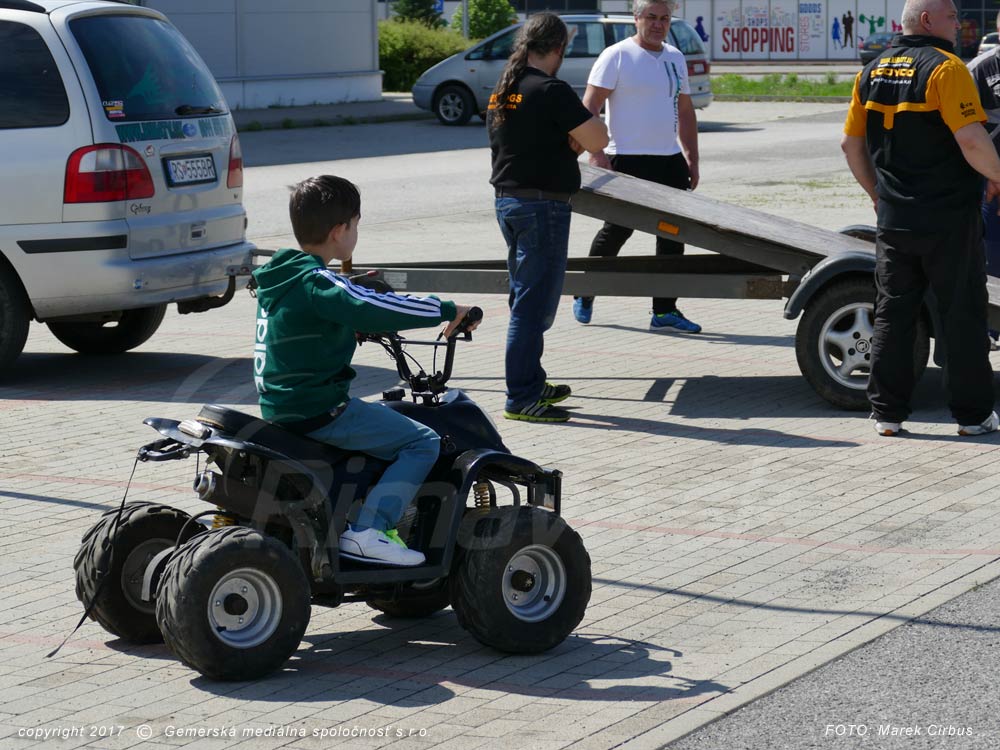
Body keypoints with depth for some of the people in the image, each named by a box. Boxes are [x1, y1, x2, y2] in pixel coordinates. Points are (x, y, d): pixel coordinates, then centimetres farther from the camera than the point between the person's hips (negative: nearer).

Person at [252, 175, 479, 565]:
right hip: (318, 412, -10)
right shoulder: (317, 283, -20)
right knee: (423, 443, -6)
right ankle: (366, 532, -14)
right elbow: (378, 309, -30)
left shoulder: (280, 276, 9)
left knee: (381, 416, 33)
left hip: (280, 404, 10)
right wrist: (448, 311, -21)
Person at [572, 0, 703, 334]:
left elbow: (685, 111, 21)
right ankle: (584, 295, 16)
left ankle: (664, 311, 8)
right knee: (617, 229, -2)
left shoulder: (675, 58, 15)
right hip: (629, 160, -6)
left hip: (670, 160, 6)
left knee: (673, 234, 3)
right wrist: (596, 154, -20)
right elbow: (589, 106, -11)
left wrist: (692, 159, 15)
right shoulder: (617, 56, -6)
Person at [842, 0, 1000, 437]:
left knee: (892, 315, 11)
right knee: (963, 316, 4)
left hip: (894, 219, 6)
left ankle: (887, 412, 13)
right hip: (949, 219, -6)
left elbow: (851, 143, 12)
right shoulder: (945, 68, -14)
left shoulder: (873, 71, 8)